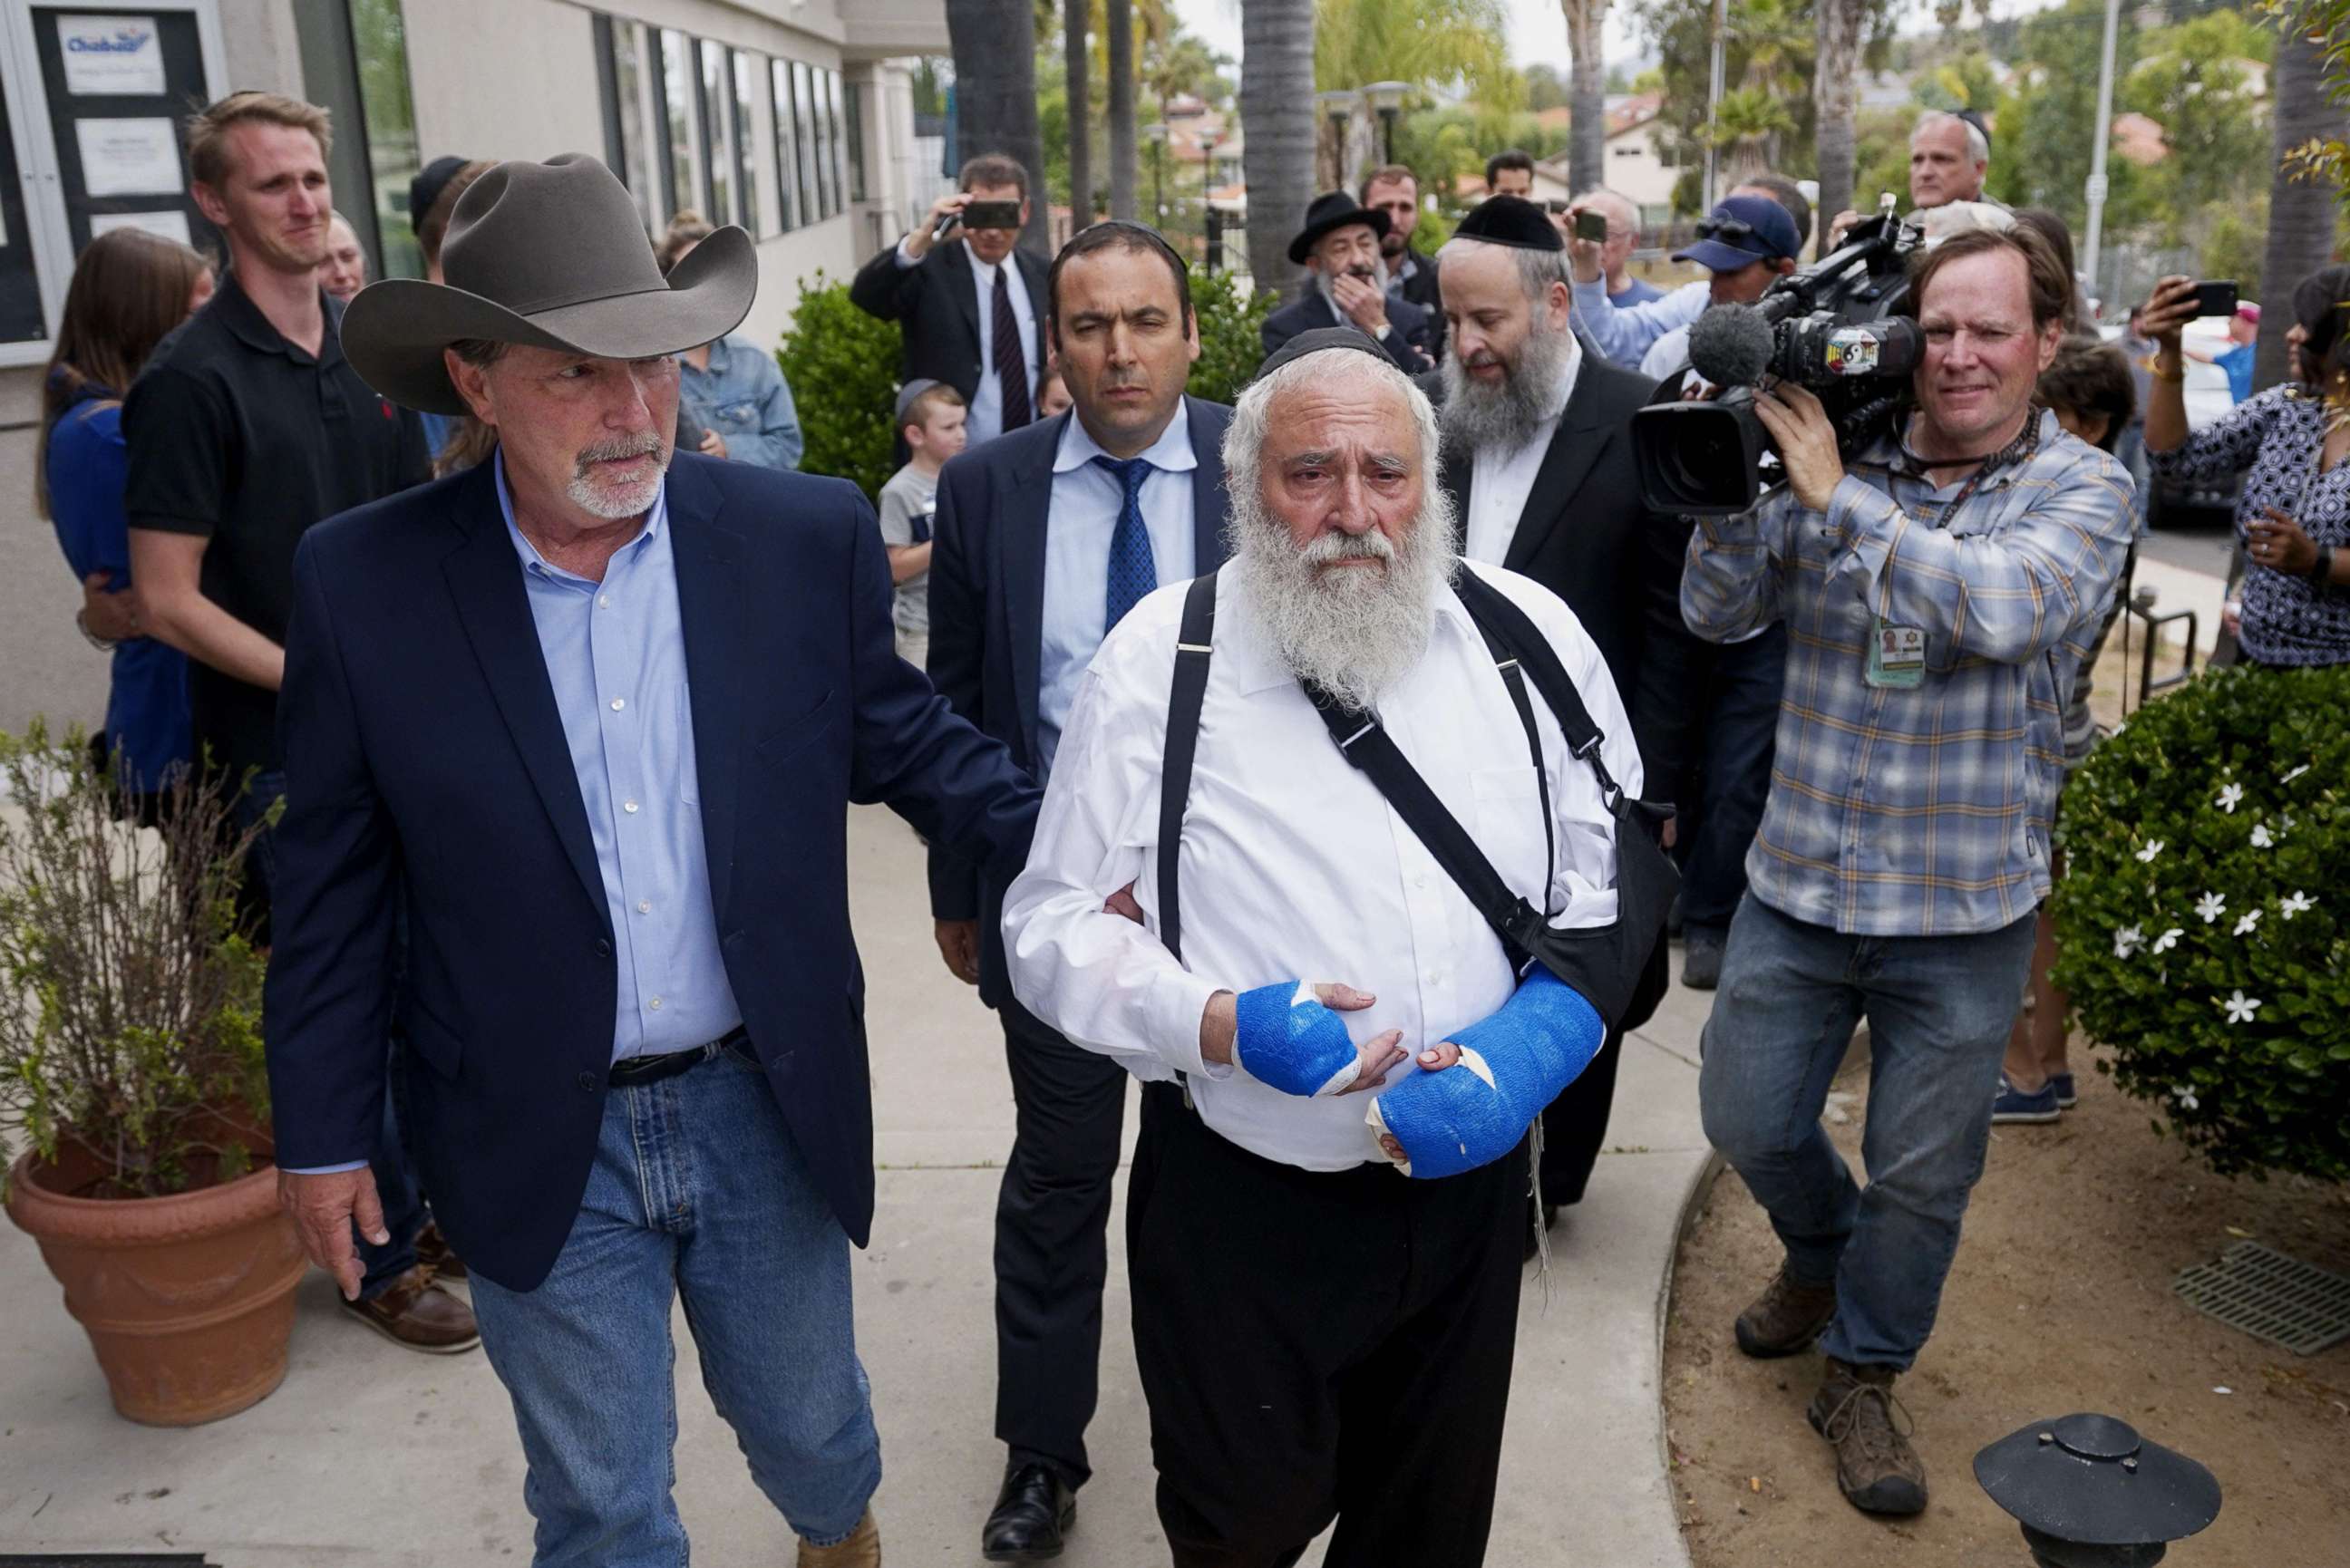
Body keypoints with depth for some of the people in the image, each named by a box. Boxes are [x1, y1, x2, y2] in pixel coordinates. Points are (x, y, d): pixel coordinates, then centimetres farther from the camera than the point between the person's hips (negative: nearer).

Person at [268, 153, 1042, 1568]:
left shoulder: (809, 537, -9)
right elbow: (333, 881, -1)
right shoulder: (365, 582, -10)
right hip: (538, 1151, 0)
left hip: (769, 1108, 1)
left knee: (809, 1429, 23)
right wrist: (322, 1130, 4)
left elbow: (903, 738, 4)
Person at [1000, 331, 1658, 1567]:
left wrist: (1526, 1049, -17)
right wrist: (1217, 1025, -25)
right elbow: (1055, 923, -7)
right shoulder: (1159, 662, -11)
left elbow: (1609, 886, 0)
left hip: (1470, 1176, 3)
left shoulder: (1527, 635, -5)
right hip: (1237, 1199, -2)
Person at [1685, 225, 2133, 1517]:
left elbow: (2002, 609, -27)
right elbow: (1716, 612, -4)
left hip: (1963, 914, -2)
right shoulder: (1836, 456, -1)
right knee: (1747, 1121, 13)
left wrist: (1839, 495, -25)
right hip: (1797, 882, 2)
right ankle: (1822, 1252, 46)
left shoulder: (2082, 489, -7)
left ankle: (1863, 1374, 36)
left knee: (1923, 1172, 11)